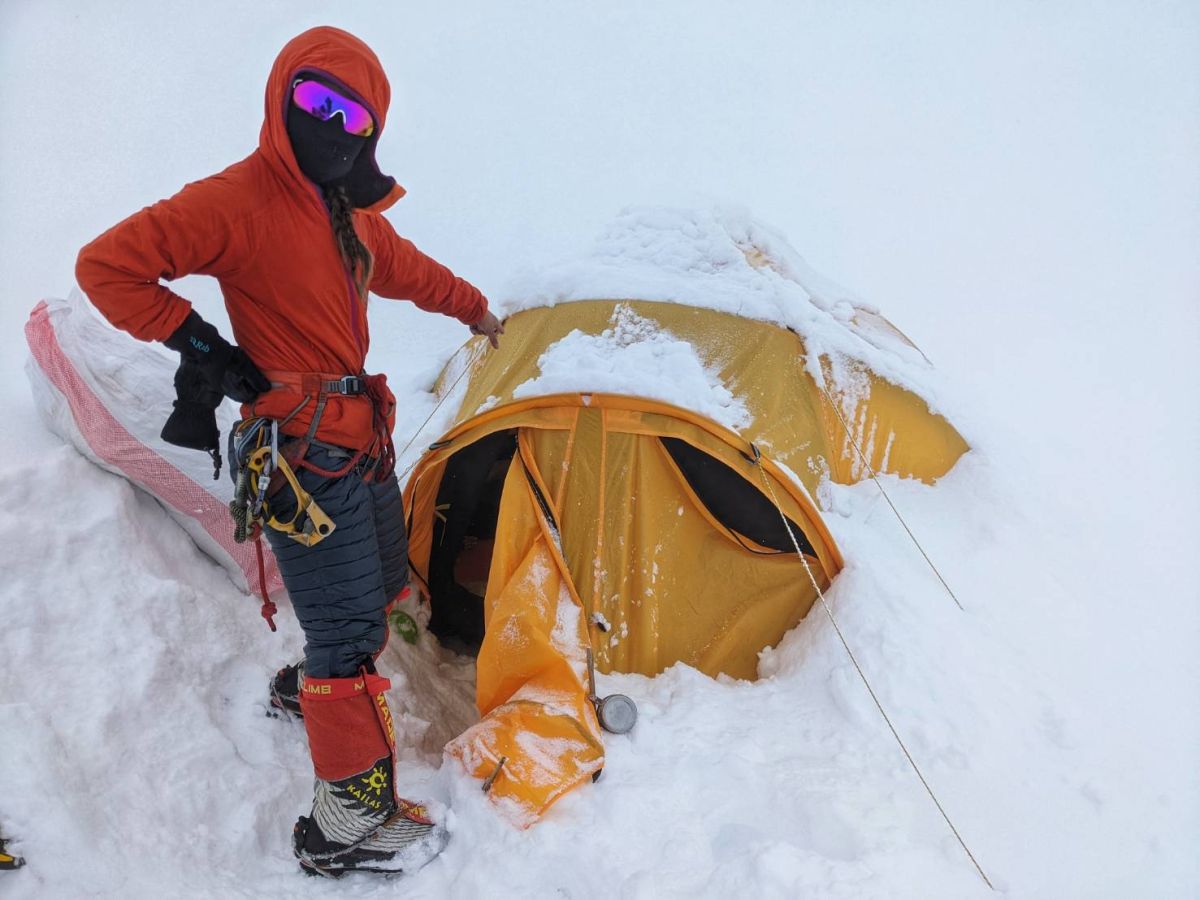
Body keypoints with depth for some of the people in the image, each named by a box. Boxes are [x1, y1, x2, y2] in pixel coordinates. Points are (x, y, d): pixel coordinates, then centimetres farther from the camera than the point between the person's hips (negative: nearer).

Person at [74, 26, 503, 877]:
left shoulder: (349, 208, 10)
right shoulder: (239, 200, -16)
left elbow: (404, 268, 29)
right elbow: (107, 265, -17)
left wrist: (472, 306, 40)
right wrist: (196, 342, -18)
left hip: (363, 436, 9)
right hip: (307, 453, -9)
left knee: (378, 589, 23)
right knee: (350, 626, -5)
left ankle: (308, 686, 49)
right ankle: (349, 823, 9)